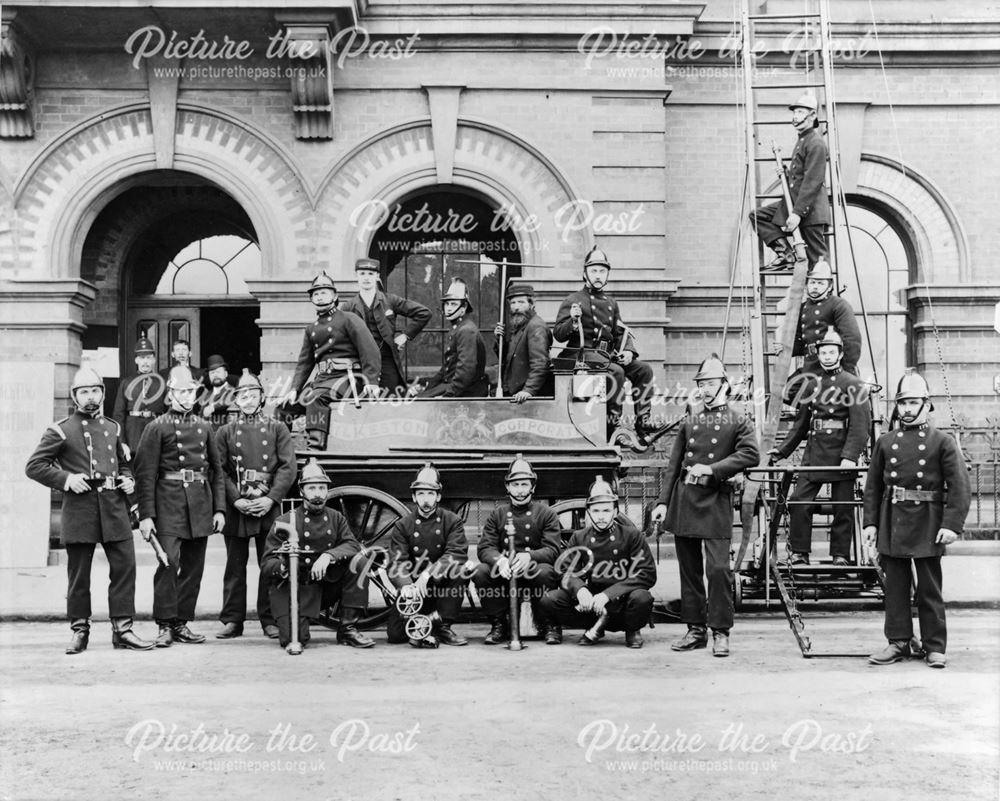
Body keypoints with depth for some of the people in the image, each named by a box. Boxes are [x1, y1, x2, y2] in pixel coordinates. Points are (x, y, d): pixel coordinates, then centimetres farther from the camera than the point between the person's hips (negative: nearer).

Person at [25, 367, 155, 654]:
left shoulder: (113, 428, 15)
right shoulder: (60, 430, 1)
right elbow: (34, 466, -1)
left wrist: (128, 480, 7)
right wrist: (65, 479, -12)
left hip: (114, 507, 4)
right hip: (79, 508, -3)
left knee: (125, 567, -1)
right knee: (78, 574, 4)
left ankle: (122, 628, 6)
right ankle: (79, 630, 16)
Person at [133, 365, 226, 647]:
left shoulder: (203, 427, 14)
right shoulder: (157, 428, 0)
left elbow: (217, 470, 16)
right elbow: (145, 474, -4)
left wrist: (219, 508, 8)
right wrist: (146, 515, -11)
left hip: (201, 505, 5)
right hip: (169, 503, -5)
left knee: (193, 567, 7)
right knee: (168, 562, -13)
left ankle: (182, 623, 16)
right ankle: (165, 625, -3)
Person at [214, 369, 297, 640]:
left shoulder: (277, 429, 7)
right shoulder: (225, 432, 9)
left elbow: (287, 468, -1)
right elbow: (220, 472, 3)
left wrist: (271, 499, -12)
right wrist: (236, 500, -11)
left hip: (269, 507, 0)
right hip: (236, 509, 1)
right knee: (235, 567, 6)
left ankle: (270, 620, 11)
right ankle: (232, 620, 13)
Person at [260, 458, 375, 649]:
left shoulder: (336, 518, 8)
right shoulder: (284, 522, -3)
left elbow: (353, 545, -10)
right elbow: (266, 565, -8)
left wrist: (328, 556, -30)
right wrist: (282, 566, -33)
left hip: (325, 588, 3)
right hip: (293, 588, -3)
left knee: (357, 562, -21)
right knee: (293, 639, -25)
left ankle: (348, 629, -12)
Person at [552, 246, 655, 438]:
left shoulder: (610, 302, 21)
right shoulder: (574, 300, 1)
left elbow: (621, 332, 21)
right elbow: (558, 335, -5)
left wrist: (628, 351, 1)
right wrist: (573, 320, -24)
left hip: (607, 354, 7)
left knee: (643, 370, -8)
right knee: (616, 372, -31)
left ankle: (643, 423, -7)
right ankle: (611, 425, -26)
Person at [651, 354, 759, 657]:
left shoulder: (738, 421, 3)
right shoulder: (689, 421, 14)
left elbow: (751, 454, -13)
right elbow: (674, 464, 14)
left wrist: (712, 468, -17)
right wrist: (663, 501, 7)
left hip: (716, 499, -4)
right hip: (684, 499, 4)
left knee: (718, 567, -9)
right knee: (689, 569, 8)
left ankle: (720, 632, 2)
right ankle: (696, 629, 17)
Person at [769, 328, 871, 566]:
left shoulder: (853, 385, -2)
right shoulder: (813, 385, 13)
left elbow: (861, 425, -10)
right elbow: (801, 423, 19)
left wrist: (850, 456, -20)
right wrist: (782, 450, 14)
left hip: (841, 456, -4)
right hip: (814, 454, 4)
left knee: (843, 508, 3)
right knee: (799, 502, -4)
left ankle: (841, 556, 13)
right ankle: (799, 553, 5)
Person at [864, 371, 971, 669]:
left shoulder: (942, 442, 0)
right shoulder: (885, 442, 9)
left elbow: (960, 486, -5)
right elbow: (873, 486, 10)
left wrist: (952, 524, -13)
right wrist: (870, 523, 4)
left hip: (928, 525, -3)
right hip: (892, 522, 3)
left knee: (930, 588, 5)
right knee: (895, 587, 8)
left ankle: (935, 646, 15)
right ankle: (898, 642, 17)